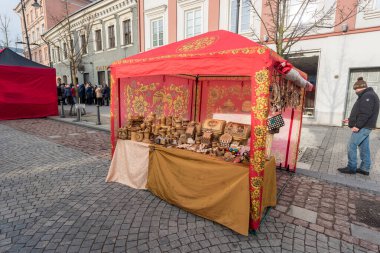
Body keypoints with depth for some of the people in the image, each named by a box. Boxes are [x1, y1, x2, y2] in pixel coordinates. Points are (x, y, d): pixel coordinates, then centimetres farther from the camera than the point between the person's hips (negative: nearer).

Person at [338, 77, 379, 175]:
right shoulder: (367, 95, 18)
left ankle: (351, 168, 1)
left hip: (362, 127, -10)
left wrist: (357, 125, -24)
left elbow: (366, 113, -24)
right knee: (364, 148, 12)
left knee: (351, 146, -6)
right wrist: (351, 120, 22)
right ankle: (365, 168, 19)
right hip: (365, 126, 10)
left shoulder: (367, 96, -15)